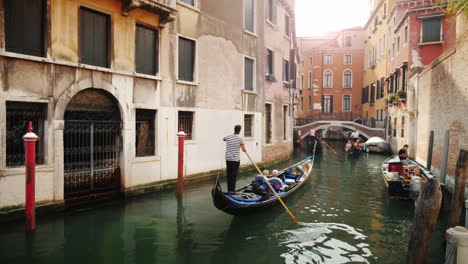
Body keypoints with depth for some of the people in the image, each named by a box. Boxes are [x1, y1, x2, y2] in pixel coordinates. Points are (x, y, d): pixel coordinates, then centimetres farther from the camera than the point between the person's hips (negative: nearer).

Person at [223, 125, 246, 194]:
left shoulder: (228, 137, 4)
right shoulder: (240, 138, -8)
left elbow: (223, 139, 29)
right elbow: (244, 150, -7)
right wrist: (245, 150, 15)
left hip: (228, 158, 5)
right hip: (235, 159, -4)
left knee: (229, 174, 11)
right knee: (234, 175, -1)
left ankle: (229, 189, 17)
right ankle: (232, 190, -2)